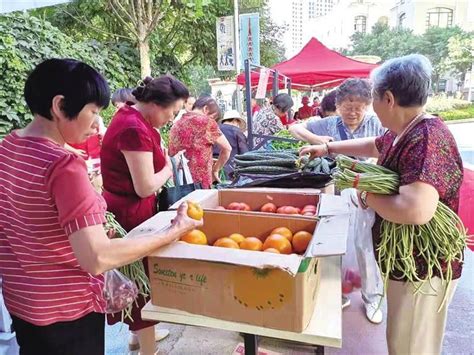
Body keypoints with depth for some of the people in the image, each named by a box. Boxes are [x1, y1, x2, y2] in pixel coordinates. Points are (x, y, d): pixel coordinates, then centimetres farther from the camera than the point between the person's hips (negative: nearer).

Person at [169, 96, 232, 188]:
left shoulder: (176, 125, 11)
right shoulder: (206, 121, -3)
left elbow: (170, 154, 13)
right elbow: (227, 148, -1)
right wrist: (215, 170, 11)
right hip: (200, 183, -5)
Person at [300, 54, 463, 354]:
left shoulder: (428, 139, -29)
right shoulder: (402, 132, 2)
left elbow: (416, 211, -42)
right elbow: (374, 146, 24)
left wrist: (368, 197, -24)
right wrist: (327, 148, 27)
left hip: (423, 269, -9)